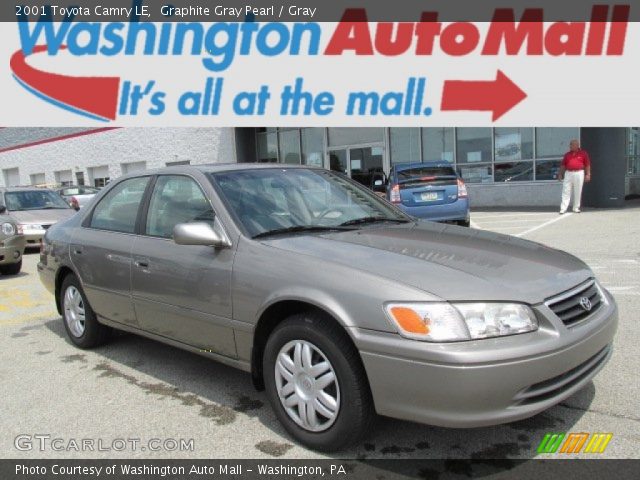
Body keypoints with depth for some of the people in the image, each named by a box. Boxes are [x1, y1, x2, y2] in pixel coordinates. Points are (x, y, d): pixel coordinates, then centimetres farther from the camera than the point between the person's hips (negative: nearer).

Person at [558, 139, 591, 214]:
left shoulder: (583, 153, 4)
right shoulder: (567, 154, 11)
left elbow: (587, 165, 1)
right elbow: (563, 165, 13)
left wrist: (588, 174, -5)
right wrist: (560, 174, 8)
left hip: (579, 174, -2)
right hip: (568, 173, 2)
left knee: (578, 192, 3)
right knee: (566, 191, -4)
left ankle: (576, 208, 13)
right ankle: (563, 209, -6)